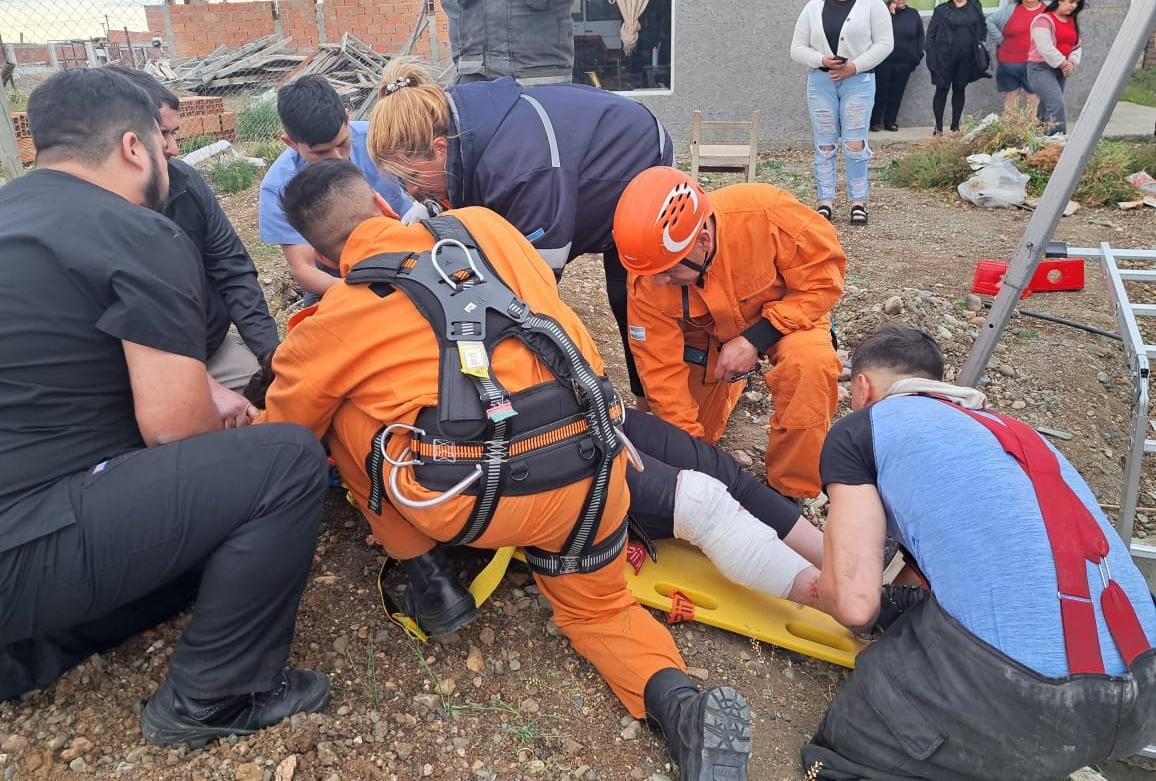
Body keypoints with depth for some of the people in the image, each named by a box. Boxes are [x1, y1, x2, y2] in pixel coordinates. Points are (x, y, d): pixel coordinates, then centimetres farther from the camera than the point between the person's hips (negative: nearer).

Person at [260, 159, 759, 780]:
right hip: (590, 462, 4)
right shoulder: (483, 224, 16)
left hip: (476, 497, -4)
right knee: (597, 608, 30)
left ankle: (429, 579, 22)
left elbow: (282, 442, 25)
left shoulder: (330, 319, 9)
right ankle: (679, 702, 2)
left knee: (340, 409, 21)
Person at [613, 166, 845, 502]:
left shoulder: (767, 213, -37)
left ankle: (788, 492, -14)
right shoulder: (647, 280, -28)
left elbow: (823, 278, -24)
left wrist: (756, 339, -31)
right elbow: (661, 369, -19)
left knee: (810, 364, -36)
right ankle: (731, 383, 35)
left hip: (787, 313, -2)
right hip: (708, 333, 2)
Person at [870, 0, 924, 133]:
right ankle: (875, 121, 7)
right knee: (881, 91, -2)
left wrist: (917, 56, 2)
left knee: (897, 93, 6)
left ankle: (890, 121, 14)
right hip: (884, 60, -2)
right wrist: (889, 13, -14)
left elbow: (920, 36, 10)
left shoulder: (913, 14, 8)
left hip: (904, 62, 3)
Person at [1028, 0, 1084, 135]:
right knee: (1056, 103, -20)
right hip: (1041, 68, -8)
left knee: (1047, 106, 10)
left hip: (1060, 70, 8)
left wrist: (1072, 63, -6)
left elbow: (1077, 45, 13)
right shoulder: (1043, 20, -9)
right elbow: (1046, 49, -18)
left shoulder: (1072, 22, 16)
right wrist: (1063, 63, -14)